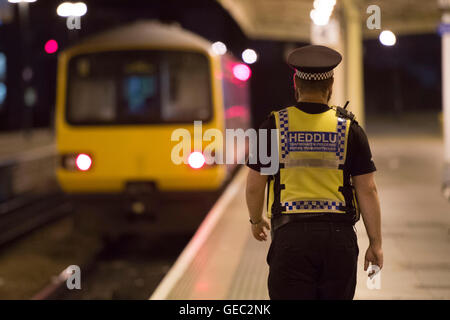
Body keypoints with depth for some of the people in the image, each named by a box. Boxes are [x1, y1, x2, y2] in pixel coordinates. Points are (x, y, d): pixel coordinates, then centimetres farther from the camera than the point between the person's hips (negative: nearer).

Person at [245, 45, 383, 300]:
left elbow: (254, 187, 4)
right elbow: (367, 190, 0)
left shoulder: (274, 126, 0)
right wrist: (376, 243, 6)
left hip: (291, 234, -1)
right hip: (339, 234, 1)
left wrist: (256, 221, 24)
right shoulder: (349, 129, 1)